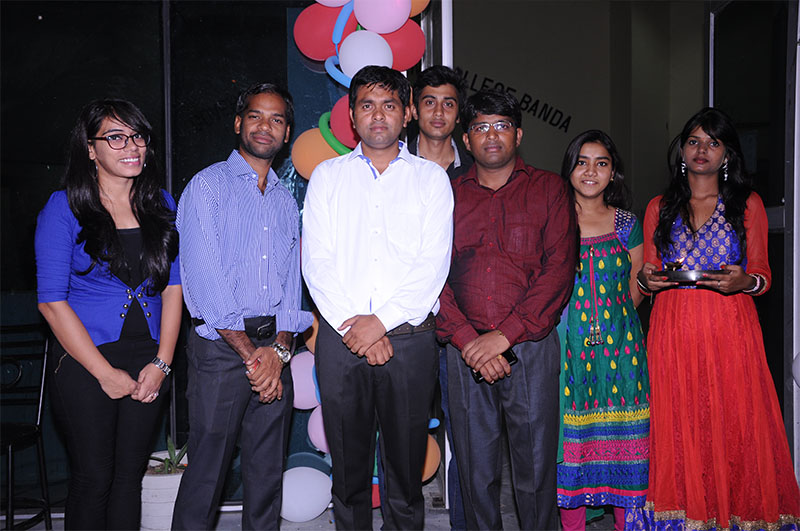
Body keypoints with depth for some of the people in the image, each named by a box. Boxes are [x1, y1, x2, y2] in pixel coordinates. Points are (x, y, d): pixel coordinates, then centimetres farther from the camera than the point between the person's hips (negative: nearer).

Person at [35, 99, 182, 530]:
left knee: (130, 474, 10)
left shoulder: (161, 204, 7)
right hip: (84, 362, -3)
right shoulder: (63, 208, -6)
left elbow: (172, 286, 7)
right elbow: (52, 301, -9)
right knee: (93, 478, 4)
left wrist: (161, 362, -3)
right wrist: (106, 373, -11)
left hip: (149, 363, 4)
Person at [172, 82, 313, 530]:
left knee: (269, 471, 10)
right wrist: (249, 353, -12)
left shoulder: (286, 200, 16)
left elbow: (291, 281, 10)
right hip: (220, 347, -4)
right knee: (208, 469, 0)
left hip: (274, 349, 5)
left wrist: (278, 348, -6)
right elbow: (203, 278, -10)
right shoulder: (207, 186, 0)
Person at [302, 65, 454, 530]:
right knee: (348, 465, 9)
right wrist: (353, 326, -9)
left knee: (406, 465, 6)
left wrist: (381, 321, -12)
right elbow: (317, 261, 2)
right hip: (340, 339, 1)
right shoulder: (327, 176, 11)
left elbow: (434, 264, -3)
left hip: (409, 338, -1)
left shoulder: (431, 177, 7)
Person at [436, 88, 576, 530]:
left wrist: (504, 335, -12)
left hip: (531, 347, -1)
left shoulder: (549, 190, 6)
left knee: (536, 466, 5)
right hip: (465, 348, 2)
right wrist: (467, 340, -11)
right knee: (475, 467, 10)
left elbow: (559, 270, -4)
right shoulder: (447, 195, 10)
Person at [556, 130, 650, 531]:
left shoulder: (627, 223, 8)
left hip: (619, 344, 1)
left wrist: (610, 319, 1)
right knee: (570, 435, 1)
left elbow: (635, 291, 11)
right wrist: (576, 321, -3)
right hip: (566, 343, -1)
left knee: (622, 437, 2)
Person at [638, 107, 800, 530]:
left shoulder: (748, 204, 8)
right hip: (674, 332, 1)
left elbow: (762, 275, 8)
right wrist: (647, 280, -8)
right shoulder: (659, 208, 11)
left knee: (734, 426, -2)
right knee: (679, 428, 3)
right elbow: (648, 274, 15)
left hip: (730, 331, -1)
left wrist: (744, 281, -14)